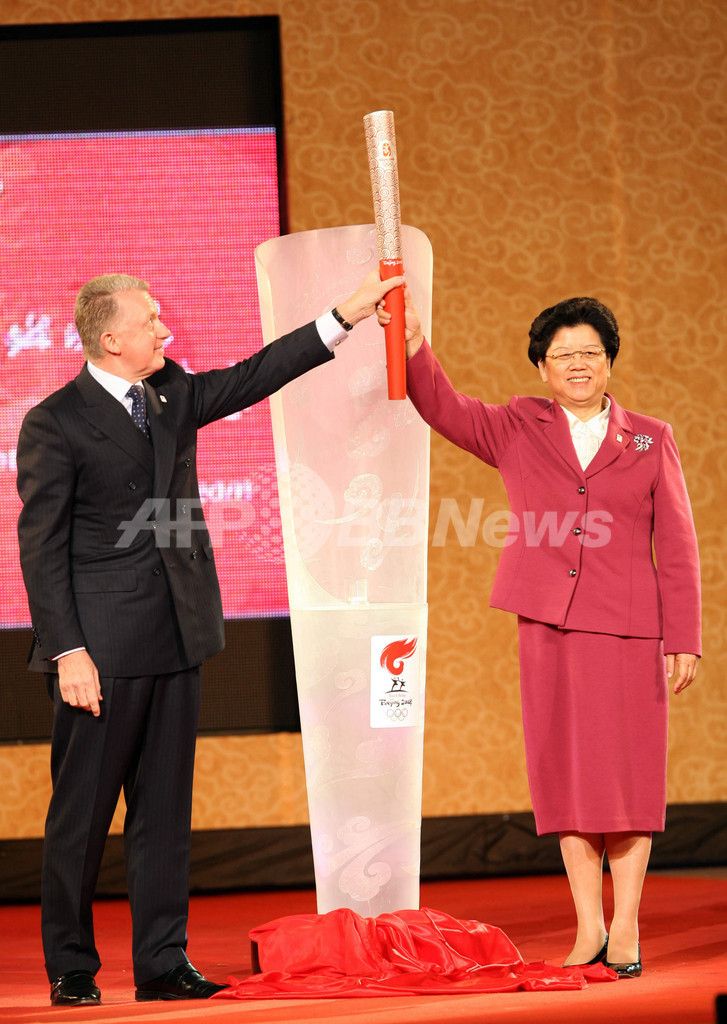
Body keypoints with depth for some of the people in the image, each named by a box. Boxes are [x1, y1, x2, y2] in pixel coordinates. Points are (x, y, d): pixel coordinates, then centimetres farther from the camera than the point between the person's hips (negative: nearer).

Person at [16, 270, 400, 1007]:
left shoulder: (172, 394, 10)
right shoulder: (55, 423, -8)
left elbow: (253, 378, 18)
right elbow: (41, 546, -10)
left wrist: (345, 318, 13)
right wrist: (68, 651, -15)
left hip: (173, 641, 7)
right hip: (101, 648, -6)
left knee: (165, 808, 8)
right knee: (81, 813, 1)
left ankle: (163, 963, 14)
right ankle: (71, 968, 12)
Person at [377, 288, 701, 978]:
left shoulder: (650, 440, 8)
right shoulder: (517, 429, 11)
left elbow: (676, 546, 6)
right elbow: (444, 409, -3)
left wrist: (684, 638, 0)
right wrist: (414, 348, -21)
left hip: (627, 628, -1)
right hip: (548, 625, 1)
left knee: (627, 772, -1)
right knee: (567, 772, 3)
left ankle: (625, 928, 6)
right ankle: (589, 928, 11)